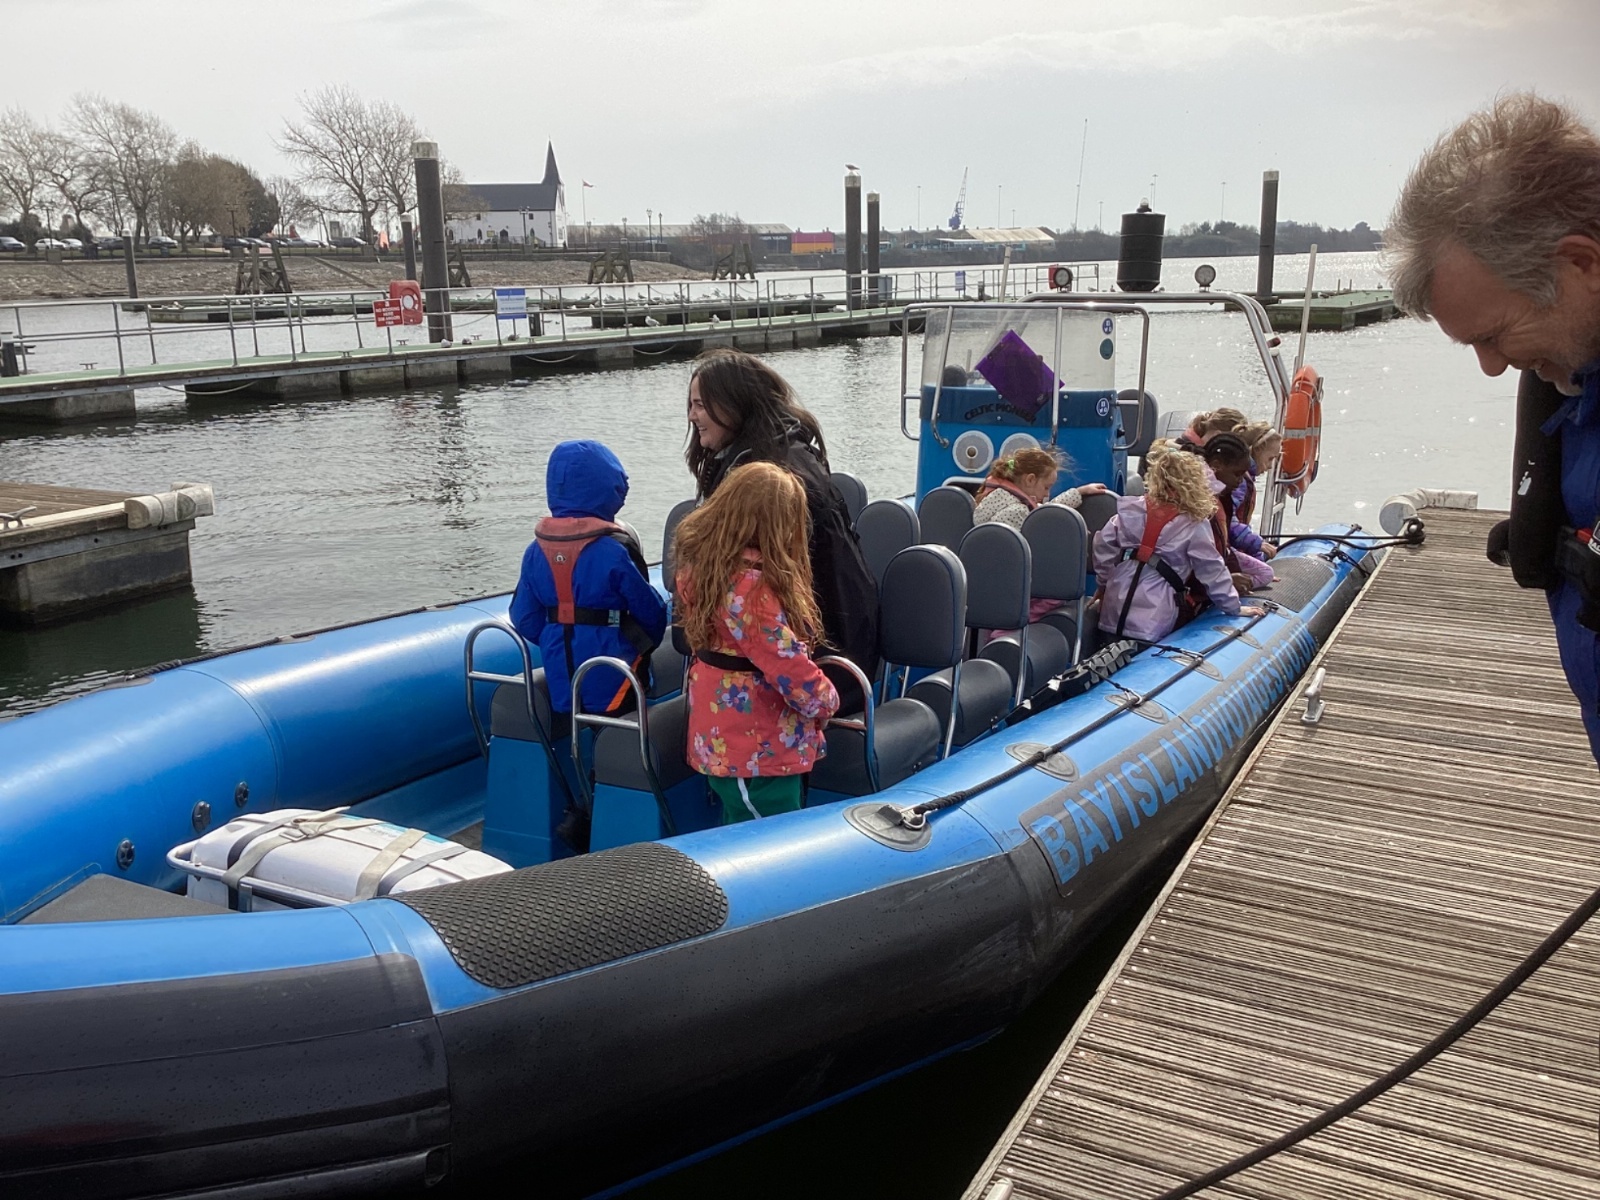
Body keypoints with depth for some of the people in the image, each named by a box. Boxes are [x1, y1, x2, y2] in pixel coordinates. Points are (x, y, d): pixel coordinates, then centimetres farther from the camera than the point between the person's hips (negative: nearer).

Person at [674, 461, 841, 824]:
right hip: (759, 751, -9)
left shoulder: (699, 563, 1)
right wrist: (827, 702, -5)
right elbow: (788, 666, -24)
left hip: (717, 739, 9)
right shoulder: (751, 586, -26)